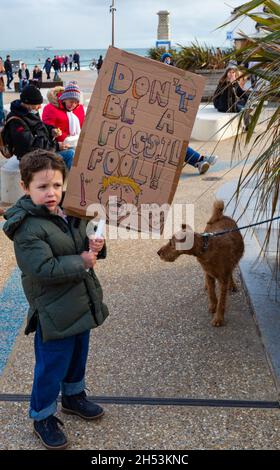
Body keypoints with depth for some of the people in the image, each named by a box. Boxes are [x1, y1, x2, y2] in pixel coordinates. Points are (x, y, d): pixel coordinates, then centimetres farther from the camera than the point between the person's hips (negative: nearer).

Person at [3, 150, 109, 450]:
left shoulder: (70, 213, 2)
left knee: (78, 355, 25)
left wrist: (95, 247, -8)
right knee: (52, 366, 7)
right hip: (54, 312, -8)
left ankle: (74, 397, 49)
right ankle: (42, 417, 29)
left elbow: (83, 245, 15)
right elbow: (44, 269, -29)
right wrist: (81, 262, -22)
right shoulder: (27, 228, -22)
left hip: (81, 304, 8)